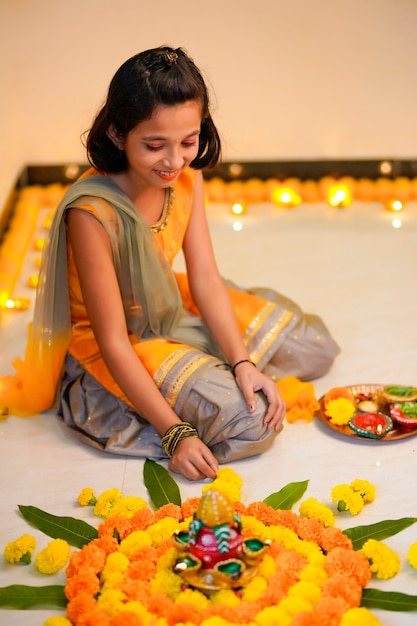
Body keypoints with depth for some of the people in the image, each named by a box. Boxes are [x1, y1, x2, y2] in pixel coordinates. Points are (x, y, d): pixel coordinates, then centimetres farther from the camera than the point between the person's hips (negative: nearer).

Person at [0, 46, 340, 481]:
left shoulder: (186, 176, -12)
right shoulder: (93, 212, -33)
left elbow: (205, 278, -8)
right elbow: (114, 343, -28)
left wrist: (243, 362, -20)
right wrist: (175, 432, -28)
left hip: (176, 310, 7)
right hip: (122, 345, -7)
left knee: (316, 351, 7)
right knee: (249, 423, -23)